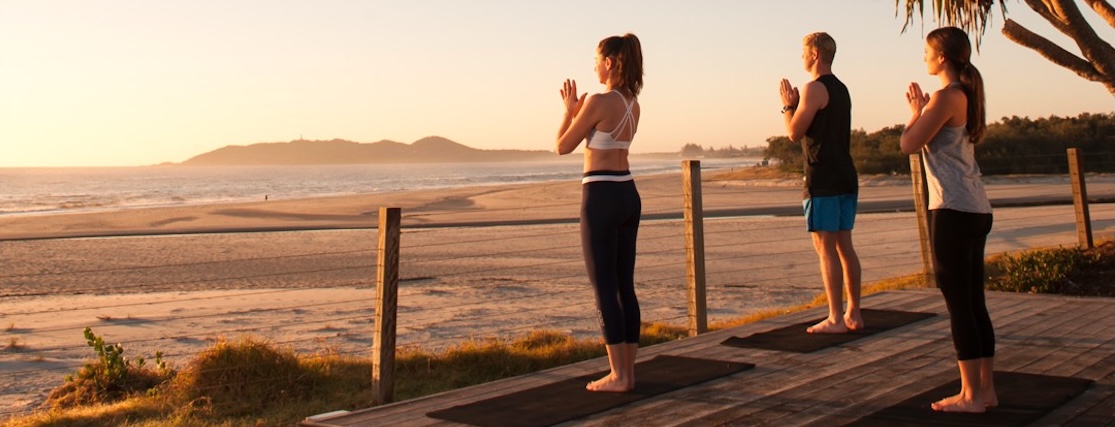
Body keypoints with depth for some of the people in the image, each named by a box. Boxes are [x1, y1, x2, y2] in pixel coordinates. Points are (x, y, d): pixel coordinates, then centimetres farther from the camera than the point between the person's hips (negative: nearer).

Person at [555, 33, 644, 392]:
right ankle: (627, 371, 14)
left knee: (604, 287, -2)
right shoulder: (632, 104, 11)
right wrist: (578, 109, 21)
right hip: (628, 194, 8)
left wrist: (569, 109, 8)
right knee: (625, 285, 10)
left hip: (601, 196, -8)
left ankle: (618, 375, 1)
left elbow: (563, 146, -5)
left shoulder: (598, 101, -14)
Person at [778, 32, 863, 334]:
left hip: (823, 179, -9)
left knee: (825, 247, -7)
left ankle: (836, 319, -7)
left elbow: (794, 133, -10)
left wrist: (788, 105, 4)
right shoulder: (841, 89, 18)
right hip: (846, 176, 9)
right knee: (844, 246, 11)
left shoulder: (814, 89, -11)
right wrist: (797, 105, 21)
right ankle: (854, 314, 15)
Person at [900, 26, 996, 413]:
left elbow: (909, 144, -10)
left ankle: (971, 395, 2)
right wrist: (924, 110, 19)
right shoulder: (967, 95, 16)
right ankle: (986, 389, 18)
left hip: (953, 210, -9)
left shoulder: (946, 97, -12)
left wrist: (916, 112, 5)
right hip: (976, 210, 9)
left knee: (958, 304, -4)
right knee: (974, 303, 12)